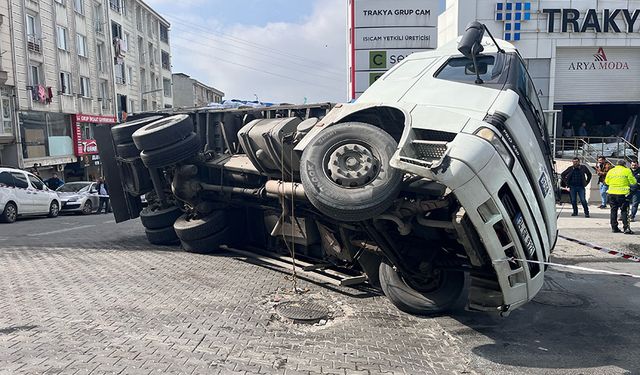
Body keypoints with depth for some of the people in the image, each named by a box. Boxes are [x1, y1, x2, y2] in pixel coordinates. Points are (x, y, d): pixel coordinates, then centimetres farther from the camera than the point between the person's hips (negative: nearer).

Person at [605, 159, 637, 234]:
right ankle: (626, 228, -7)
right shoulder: (627, 170, -5)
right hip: (623, 193, -4)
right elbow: (633, 182, -5)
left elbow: (607, 181, 15)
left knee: (613, 210, 12)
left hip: (612, 193, 4)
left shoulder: (611, 171, 7)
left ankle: (614, 227, 13)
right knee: (624, 211, 1)